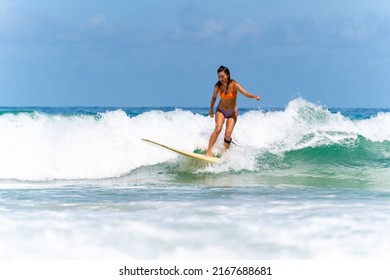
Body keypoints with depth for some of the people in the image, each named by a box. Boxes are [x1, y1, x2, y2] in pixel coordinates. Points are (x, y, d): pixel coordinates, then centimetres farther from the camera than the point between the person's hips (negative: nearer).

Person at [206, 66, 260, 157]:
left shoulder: (234, 85, -21)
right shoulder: (217, 86, -12)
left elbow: (245, 93, -35)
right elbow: (214, 97, 7)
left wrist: (254, 96, -55)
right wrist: (211, 109, 18)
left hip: (232, 112, -1)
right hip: (221, 111, 1)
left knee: (228, 134, -14)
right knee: (218, 129, -23)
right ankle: (208, 152, -25)